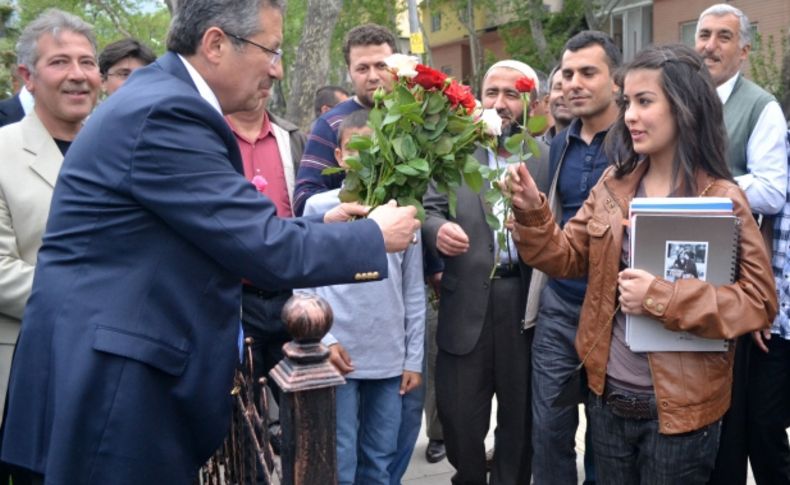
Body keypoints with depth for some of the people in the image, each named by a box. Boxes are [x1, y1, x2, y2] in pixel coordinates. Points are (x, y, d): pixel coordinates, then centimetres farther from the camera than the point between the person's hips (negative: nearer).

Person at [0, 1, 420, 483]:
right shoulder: (167, 112, -21)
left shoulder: (161, 100, 10)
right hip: (112, 379, -10)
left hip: (130, 367, 10)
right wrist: (374, 236, -8)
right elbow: (266, 249, -21)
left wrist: (320, 224, 11)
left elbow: (229, 231, 14)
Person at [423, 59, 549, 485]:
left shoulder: (549, 159, 2)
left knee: (520, 412, 13)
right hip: (466, 303, 1)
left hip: (527, 300, -1)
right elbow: (429, 209, 1)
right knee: (459, 414, 9)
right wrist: (437, 229, -19)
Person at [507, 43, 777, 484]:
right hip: (609, 397, 5)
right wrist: (532, 211, -12)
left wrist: (662, 297, -25)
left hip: (678, 407, -5)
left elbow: (759, 301, -15)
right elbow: (568, 258, 5)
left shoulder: (722, 199, -13)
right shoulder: (613, 183, 2)